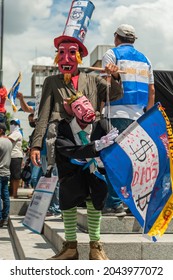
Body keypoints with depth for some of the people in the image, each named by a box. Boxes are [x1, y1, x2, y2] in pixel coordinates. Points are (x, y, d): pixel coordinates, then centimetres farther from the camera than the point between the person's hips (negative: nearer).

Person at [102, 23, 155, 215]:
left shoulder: (112, 54, 3)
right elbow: (151, 90, 16)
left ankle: (113, 202, -7)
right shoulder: (144, 59, 19)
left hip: (118, 114, -5)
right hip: (140, 115, 5)